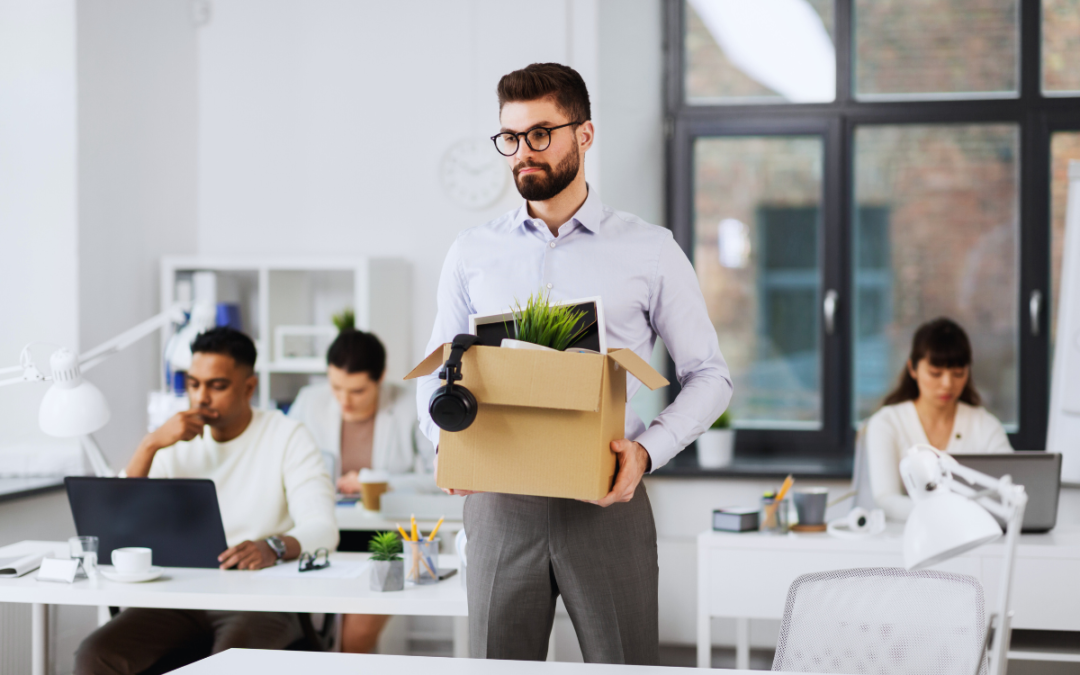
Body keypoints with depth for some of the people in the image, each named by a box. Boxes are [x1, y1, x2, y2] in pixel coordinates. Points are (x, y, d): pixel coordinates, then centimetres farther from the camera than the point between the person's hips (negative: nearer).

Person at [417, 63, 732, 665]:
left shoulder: (651, 251, 4)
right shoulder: (473, 254, 11)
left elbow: (709, 376, 5)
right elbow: (435, 373, 16)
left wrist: (648, 450, -12)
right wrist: (446, 441, -6)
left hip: (606, 503, -2)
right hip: (500, 503, 2)